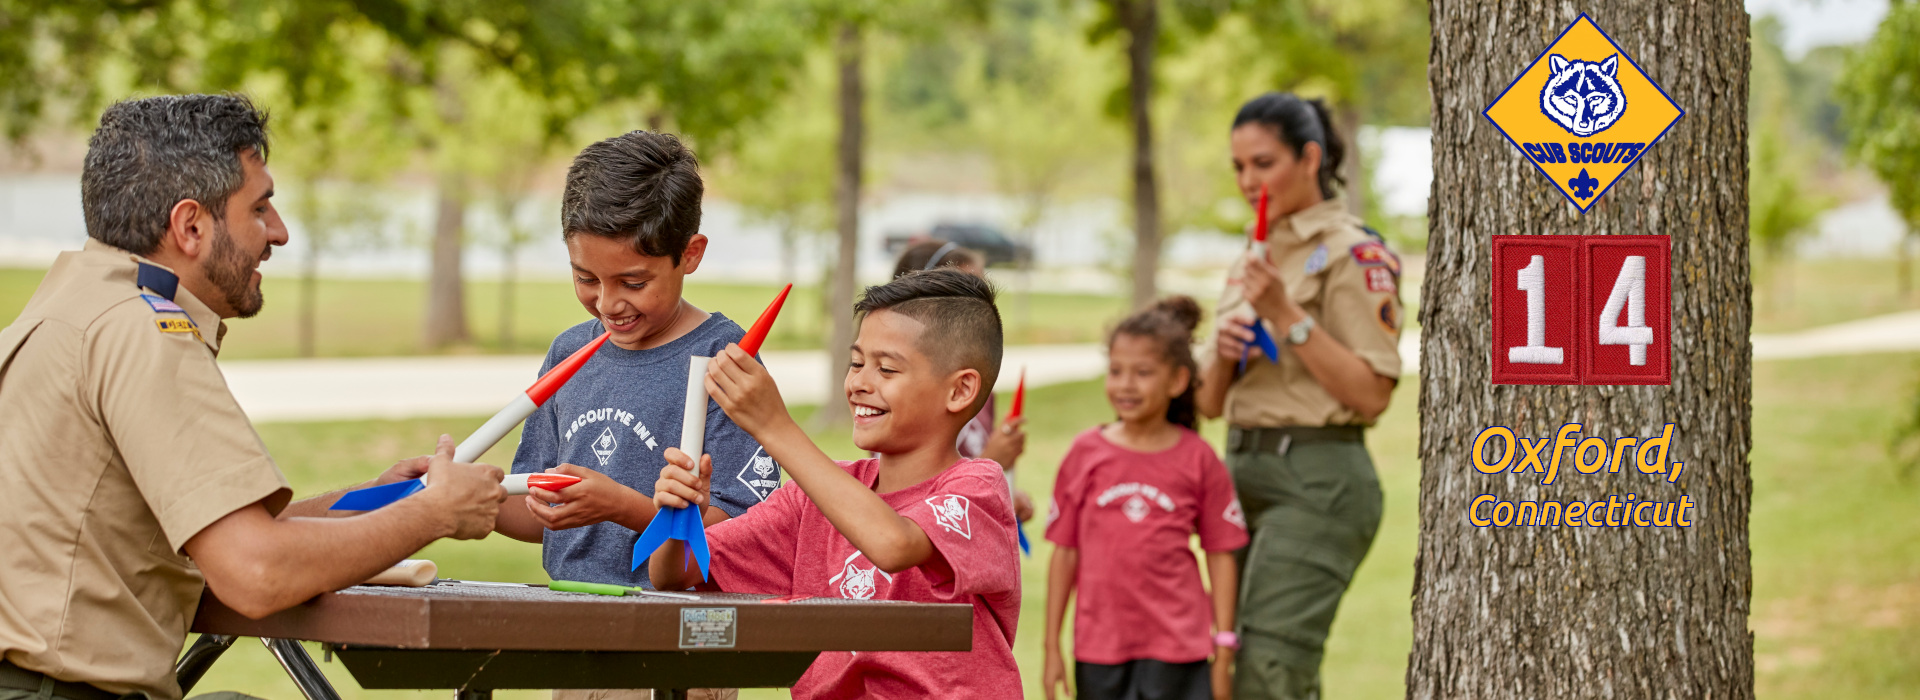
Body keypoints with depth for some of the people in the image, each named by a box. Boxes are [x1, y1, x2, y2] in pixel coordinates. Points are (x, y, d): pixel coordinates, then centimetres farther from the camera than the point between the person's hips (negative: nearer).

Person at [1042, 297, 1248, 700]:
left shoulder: (1197, 459, -1)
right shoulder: (1086, 453, 2)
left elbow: (1221, 557, 3)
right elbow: (1065, 553, 5)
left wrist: (1224, 650, -1)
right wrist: (1052, 648, 5)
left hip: (1176, 648, -2)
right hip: (1100, 647, 2)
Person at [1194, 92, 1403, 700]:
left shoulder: (1353, 256, -7)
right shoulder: (1253, 262, 18)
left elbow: (1371, 393, -15)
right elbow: (1209, 402, 19)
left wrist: (1289, 317, -19)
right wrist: (1223, 356, -3)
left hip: (1317, 481, -9)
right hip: (1245, 469, 9)